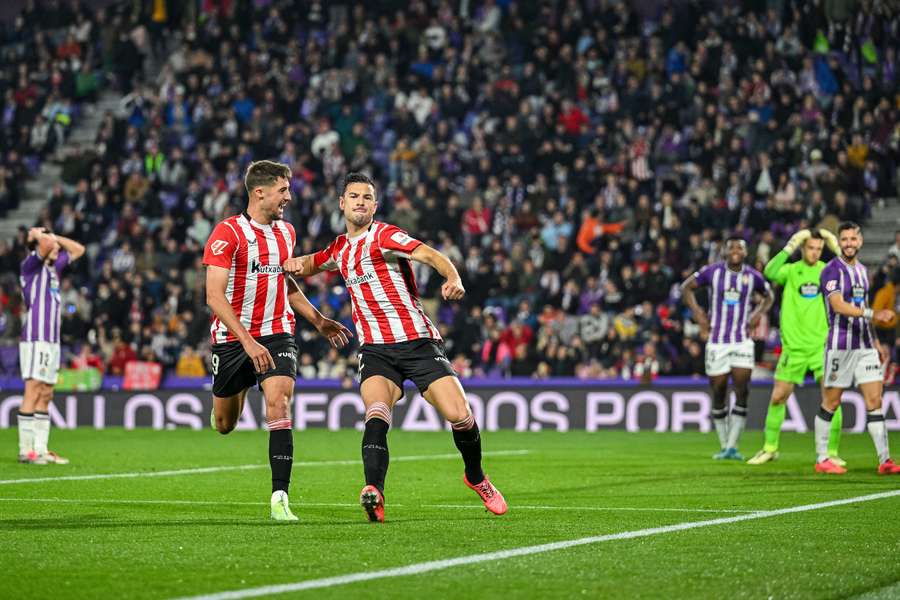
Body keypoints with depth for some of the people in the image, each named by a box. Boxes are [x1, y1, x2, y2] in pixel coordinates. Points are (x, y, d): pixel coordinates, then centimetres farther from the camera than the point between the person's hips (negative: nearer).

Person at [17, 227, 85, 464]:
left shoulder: (53, 266, 20)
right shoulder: (30, 264, -3)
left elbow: (78, 250, 30)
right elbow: (46, 245, -22)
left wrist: (53, 236, 19)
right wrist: (38, 235, -1)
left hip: (52, 341, 9)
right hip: (35, 339, -9)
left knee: (45, 396, 6)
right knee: (33, 393, -12)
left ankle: (40, 450, 6)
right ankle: (25, 450, -13)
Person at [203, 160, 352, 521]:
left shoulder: (286, 232, 8)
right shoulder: (228, 233, -14)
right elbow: (214, 296, -20)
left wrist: (319, 321, 21)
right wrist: (247, 342, -27)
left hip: (276, 334, 3)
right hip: (232, 339, -3)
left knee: (279, 405, -21)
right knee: (224, 426, 11)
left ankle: (280, 497, -23)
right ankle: (225, 404, 52)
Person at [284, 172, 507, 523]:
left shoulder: (382, 236, -4)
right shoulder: (340, 249, 16)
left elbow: (429, 255, -20)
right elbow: (311, 264, 37)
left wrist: (453, 278, -42)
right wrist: (294, 264, 11)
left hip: (418, 341, -3)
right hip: (375, 349, 4)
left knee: (459, 415, -13)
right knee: (377, 415, -25)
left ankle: (476, 478, 16)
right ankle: (374, 493, -42)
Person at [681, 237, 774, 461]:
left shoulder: (753, 276, 3)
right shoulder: (712, 271, -2)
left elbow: (769, 296, 22)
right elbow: (686, 287, 12)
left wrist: (757, 314, 7)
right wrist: (697, 313, 3)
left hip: (742, 342, 1)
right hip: (716, 341, -1)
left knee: (742, 392, -11)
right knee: (718, 394, 2)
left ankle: (732, 446, -8)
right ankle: (724, 447, 15)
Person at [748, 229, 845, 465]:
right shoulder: (790, 270, 1)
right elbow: (769, 273, -18)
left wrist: (839, 252, -14)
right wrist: (789, 248, -22)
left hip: (822, 345, 0)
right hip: (793, 346, 0)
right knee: (777, 398, 4)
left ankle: (832, 452, 2)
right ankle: (770, 448, 21)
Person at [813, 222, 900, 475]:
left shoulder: (861, 269, 15)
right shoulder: (832, 270, -9)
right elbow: (838, 305, -22)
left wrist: (875, 341, 22)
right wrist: (873, 314, -31)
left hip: (864, 345, 6)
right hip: (840, 346, -6)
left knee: (874, 401, -1)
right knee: (830, 404, 1)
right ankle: (821, 459, 10)